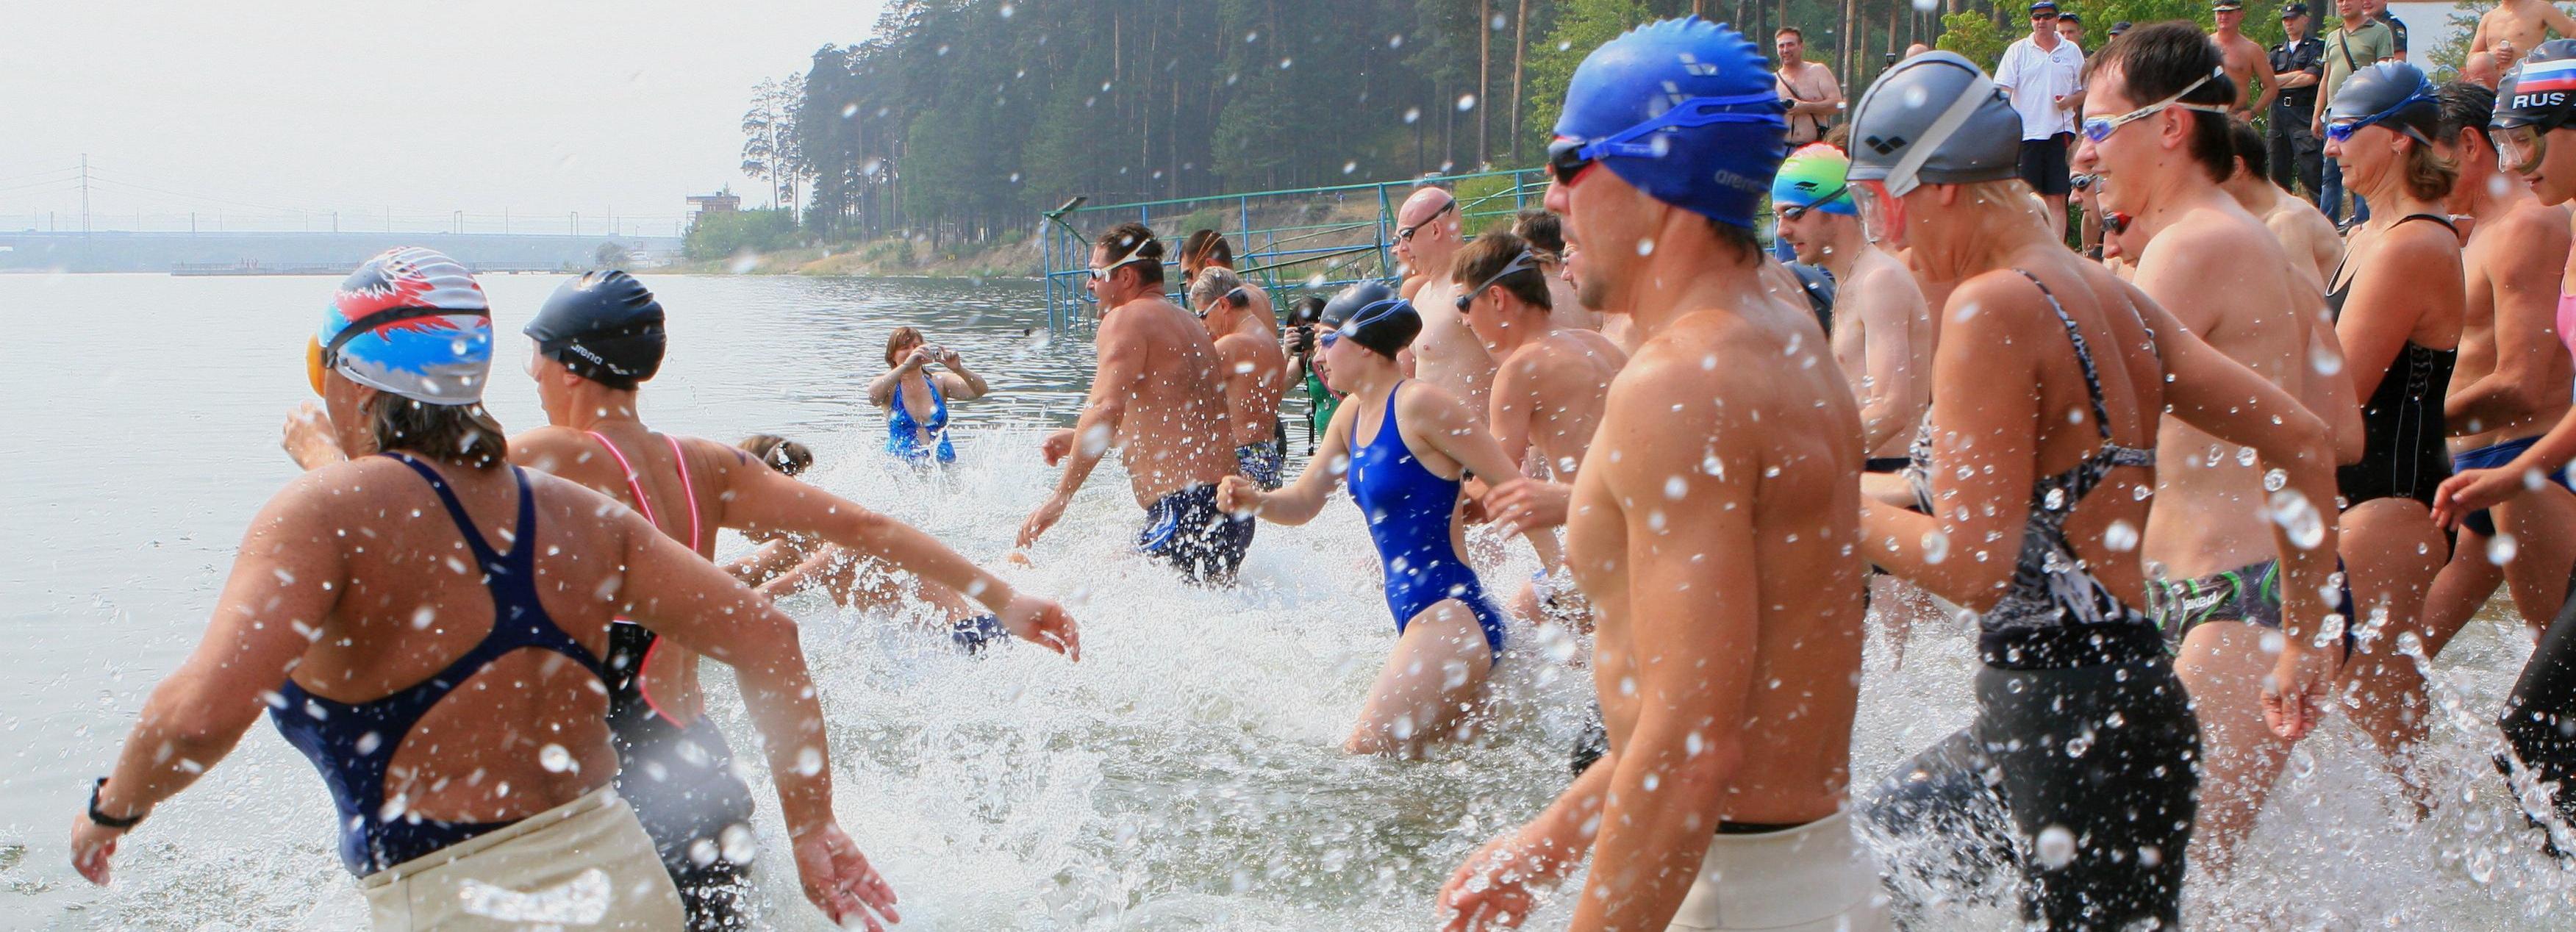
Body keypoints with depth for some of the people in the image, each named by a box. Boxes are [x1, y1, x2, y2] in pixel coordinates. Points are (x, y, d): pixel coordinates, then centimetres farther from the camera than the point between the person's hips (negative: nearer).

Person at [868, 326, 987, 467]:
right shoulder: (890, 386, 2)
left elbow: (980, 390, -4)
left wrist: (959, 369, -24)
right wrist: (906, 366, -31)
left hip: (944, 465, 2)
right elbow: (873, 396, -22)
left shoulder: (939, 382, 7)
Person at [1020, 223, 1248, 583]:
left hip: (1184, 512, -10)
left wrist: (1060, 497, -20)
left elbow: (1106, 409, -21)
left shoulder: (1126, 319, -6)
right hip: (1233, 511, 10)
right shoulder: (1190, 324, 23)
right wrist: (1077, 439, 34)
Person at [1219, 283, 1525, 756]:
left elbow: (1514, 486, -12)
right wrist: (1255, 501, -2)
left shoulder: (1419, 404, -13)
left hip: (1453, 616, -10)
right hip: (1416, 621, 10)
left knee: (1365, 755, -15)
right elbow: (1303, 502, 20)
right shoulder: (1351, 416, 13)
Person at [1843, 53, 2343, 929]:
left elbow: (1973, 565, -22)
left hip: (2074, 725, -10)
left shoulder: (1991, 307, -17)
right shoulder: (2111, 297, 10)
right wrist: (2305, 637, 18)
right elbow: (2301, 443, 11)